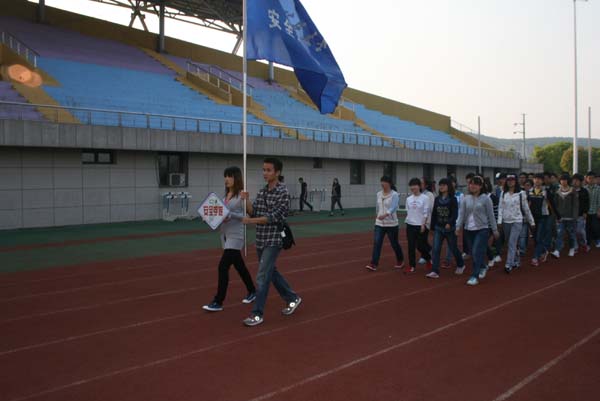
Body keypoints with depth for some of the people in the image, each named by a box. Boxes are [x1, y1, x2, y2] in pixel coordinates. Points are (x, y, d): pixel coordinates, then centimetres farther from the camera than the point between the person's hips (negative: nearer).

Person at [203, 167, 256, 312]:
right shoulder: (227, 194, 11)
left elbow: (247, 215, -16)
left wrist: (230, 215, -27)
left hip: (236, 235, -9)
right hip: (225, 234, 9)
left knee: (223, 266, -11)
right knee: (238, 265, 18)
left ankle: (218, 302, -4)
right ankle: (252, 291, 35)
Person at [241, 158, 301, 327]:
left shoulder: (283, 192, -13)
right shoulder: (262, 191, 10)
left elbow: (274, 217, -19)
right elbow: (253, 212, 6)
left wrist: (251, 221, -24)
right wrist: (246, 200, -11)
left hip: (273, 240, -8)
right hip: (261, 240, 8)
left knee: (262, 277, -8)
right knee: (271, 272, 18)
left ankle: (257, 314, 0)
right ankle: (292, 298, 34)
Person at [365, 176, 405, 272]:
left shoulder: (394, 194, -13)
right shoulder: (379, 194, 6)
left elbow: (393, 208, -27)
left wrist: (385, 215, -42)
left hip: (391, 224, -5)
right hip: (379, 223, 5)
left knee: (394, 244, 10)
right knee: (376, 243, -7)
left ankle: (400, 261, 33)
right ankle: (373, 264, -9)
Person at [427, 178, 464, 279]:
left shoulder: (453, 199, -7)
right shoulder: (437, 199, 5)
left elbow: (455, 214, -15)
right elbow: (434, 214, 10)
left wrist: (449, 223, -32)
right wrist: (432, 227, 11)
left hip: (450, 228, -3)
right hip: (438, 228, 4)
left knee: (453, 248, 12)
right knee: (436, 249, -7)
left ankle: (461, 265, 38)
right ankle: (435, 271, -8)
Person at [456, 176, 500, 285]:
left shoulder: (485, 198, -5)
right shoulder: (466, 199, 4)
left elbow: (491, 215, -2)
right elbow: (461, 214, 3)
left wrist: (495, 229, 0)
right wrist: (458, 226, -7)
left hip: (482, 229, -4)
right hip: (469, 229, 4)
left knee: (476, 252, -11)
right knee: (474, 253, 14)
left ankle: (475, 276, -6)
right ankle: (483, 267, 39)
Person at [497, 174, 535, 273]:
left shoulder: (521, 193, -1)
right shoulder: (503, 193, 6)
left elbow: (526, 208, 3)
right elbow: (500, 207, 3)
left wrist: (532, 221, 6)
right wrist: (499, 220, -7)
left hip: (517, 221, -4)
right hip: (506, 221, 4)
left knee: (512, 243, -13)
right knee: (511, 243, 12)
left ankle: (508, 265, -15)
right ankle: (516, 261, 29)